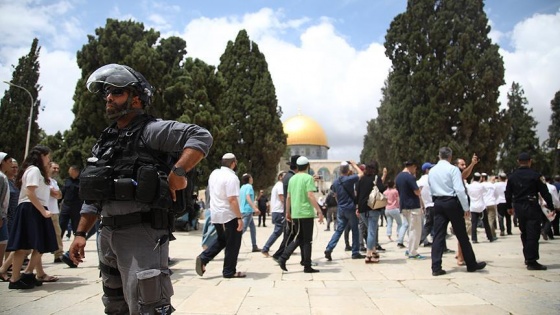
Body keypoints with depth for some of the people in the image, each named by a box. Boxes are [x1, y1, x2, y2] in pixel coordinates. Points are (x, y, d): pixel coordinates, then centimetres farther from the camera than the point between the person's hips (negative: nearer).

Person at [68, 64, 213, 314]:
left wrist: (178, 172, -28)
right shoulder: (104, 142, 16)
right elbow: (93, 195, 19)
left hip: (141, 233, -9)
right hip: (107, 234, 9)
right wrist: (80, 233, 13)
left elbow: (201, 136, -20)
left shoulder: (151, 130, -8)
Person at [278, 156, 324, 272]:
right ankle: (307, 267, 10)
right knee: (307, 241, 4)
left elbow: (288, 197, 14)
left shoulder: (292, 179, 12)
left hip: (295, 214, 6)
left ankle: (283, 258, 3)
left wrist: (288, 212, 23)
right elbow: (310, 195, -18)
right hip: (306, 213, -6)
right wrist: (319, 211, -18)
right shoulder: (308, 178, -8)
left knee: (298, 239, 17)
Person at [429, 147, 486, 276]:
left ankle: (436, 267, 0)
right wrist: (466, 208, -11)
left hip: (437, 203, 4)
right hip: (452, 203, -4)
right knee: (462, 235, 8)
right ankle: (471, 265, 21)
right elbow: (459, 190, -16)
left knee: (438, 235, 4)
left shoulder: (432, 171, 9)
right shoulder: (453, 169, -9)